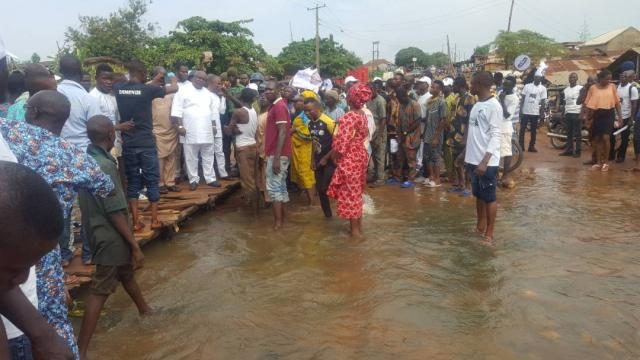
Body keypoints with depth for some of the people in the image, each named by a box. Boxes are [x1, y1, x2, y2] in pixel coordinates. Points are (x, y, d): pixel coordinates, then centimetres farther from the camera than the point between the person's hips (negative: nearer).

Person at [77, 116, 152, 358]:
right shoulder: (105, 166, -23)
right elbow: (115, 213, -24)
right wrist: (136, 246, -19)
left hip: (97, 232, 9)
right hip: (111, 238, -9)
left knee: (126, 273, 27)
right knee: (100, 290, -2)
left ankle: (144, 309, 49)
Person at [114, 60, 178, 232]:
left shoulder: (118, 89, 2)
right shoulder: (147, 90, -9)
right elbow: (174, 88, 5)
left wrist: (154, 81, 32)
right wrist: (174, 80, 27)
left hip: (128, 144, 4)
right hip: (146, 143, -4)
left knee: (132, 182, 10)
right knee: (152, 181, 7)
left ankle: (136, 221, 9)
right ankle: (154, 220, 11)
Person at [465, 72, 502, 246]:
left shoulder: (494, 106, -14)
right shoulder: (477, 104, 11)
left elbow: (496, 136, -17)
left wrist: (485, 161, -23)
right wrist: (466, 154, 18)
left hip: (487, 162, -8)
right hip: (473, 159, 8)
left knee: (489, 197, 3)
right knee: (478, 195, 18)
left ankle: (489, 234, 12)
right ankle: (480, 225, 33)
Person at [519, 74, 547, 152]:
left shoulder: (543, 88, 2)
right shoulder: (527, 86, 2)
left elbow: (543, 101, 2)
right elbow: (522, 98, 2)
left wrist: (542, 113, -3)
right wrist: (520, 110, -4)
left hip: (535, 112, 0)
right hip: (525, 111, 0)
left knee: (534, 130, 6)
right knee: (522, 129, 2)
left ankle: (532, 146, 13)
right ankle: (521, 146, 7)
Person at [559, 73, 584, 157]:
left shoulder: (581, 89, -2)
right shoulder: (565, 90, 16)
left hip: (577, 113, -6)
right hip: (568, 113, 6)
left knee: (577, 134, -3)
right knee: (569, 133, 10)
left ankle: (578, 151, 0)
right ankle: (569, 150, 16)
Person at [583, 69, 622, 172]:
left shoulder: (612, 87, 3)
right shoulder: (593, 88, 0)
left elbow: (617, 102, 7)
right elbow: (588, 104, 2)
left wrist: (619, 116, 4)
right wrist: (588, 118, -4)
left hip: (608, 114, -1)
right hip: (597, 115, 1)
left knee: (605, 138, -13)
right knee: (597, 139, 8)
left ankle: (605, 162, 2)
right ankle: (598, 162, 19)